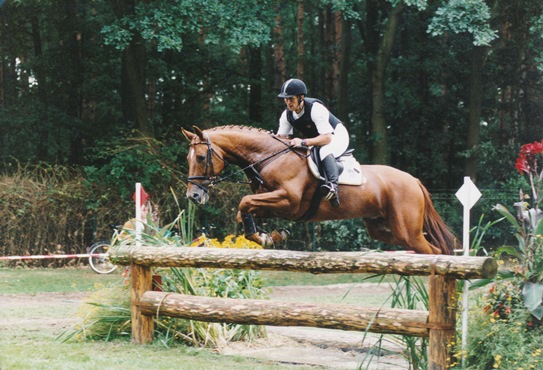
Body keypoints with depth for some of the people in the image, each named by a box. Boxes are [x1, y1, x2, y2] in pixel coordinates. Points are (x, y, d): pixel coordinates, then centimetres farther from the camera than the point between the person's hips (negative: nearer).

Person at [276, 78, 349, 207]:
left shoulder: (315, 108, -32)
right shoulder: (287, 114, -10)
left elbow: (327, 138, -36)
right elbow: (281, 137, -3)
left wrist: (303, 142, -47)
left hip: (336, 135, -8)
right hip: (314, 141, 9)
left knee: (325, 151, -40)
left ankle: (332, 185, -58)